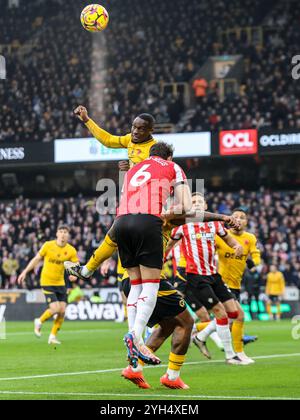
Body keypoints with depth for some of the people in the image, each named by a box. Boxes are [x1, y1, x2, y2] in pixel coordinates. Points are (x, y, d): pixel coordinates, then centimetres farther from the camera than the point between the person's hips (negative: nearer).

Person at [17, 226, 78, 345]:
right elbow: (36, 259, 3)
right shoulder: (48, 245, -8)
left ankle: (53, 336, 14)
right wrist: (25, 272, 3)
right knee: (55, 308, -16)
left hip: (60, 283, 3)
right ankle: (39, 322, 14)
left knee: (62, 310, -3)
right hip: (47, 282, -3)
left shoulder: (71, 250, -4)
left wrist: (75, 275, -25)